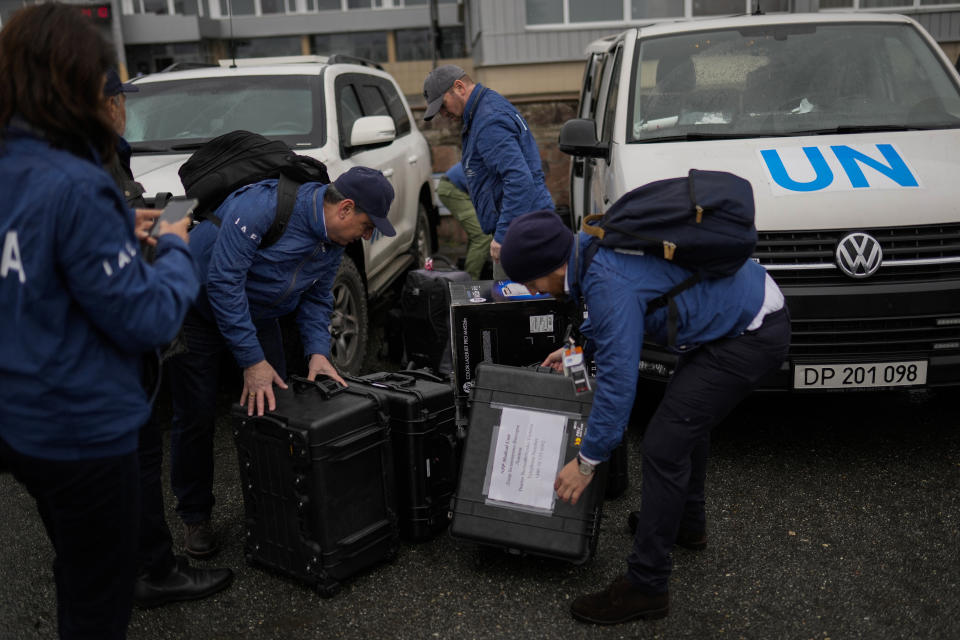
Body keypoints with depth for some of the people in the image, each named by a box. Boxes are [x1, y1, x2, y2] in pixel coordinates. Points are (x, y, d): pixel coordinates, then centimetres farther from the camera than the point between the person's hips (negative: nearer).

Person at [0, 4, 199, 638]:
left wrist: (122, 234, 5)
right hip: (80, 431, -8)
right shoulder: (73, 187, -24)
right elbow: (145, 319, -20)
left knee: (77, 573, 29)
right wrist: (176, 251, -4)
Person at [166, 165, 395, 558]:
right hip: (199, 309, -7)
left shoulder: (334, 240, -6)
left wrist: (318, 351, -15)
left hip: (257, 315, 7)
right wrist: (252, 361, -34)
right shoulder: (261, 206, -33)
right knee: (196, 417, -3)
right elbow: (224, 281, -34)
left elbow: (316, 299, 3)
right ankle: (195, 516, 14)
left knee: (276, 404, 2)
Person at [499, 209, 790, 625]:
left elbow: (618, 380, -25)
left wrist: (587, 461, -16)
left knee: (664, 445, -11)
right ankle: (687, 523, 45)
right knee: (688, 418, 26)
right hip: (751, 306, 11)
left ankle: (646, 587, -2)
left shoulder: (608, 284, -28)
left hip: (753, 335, -11)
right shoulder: (592, 245, 1)